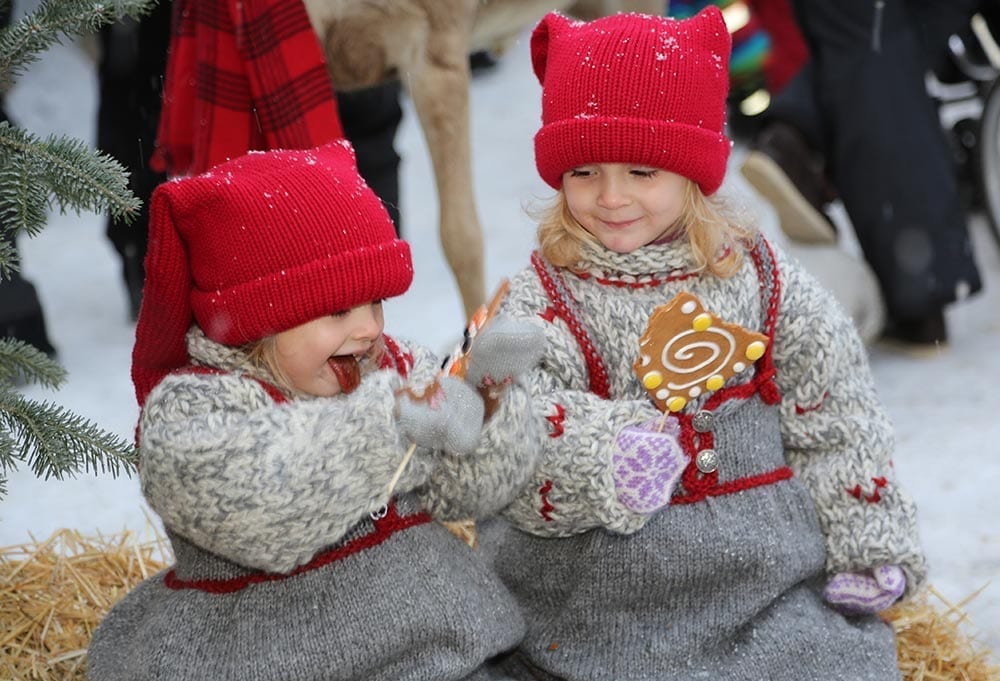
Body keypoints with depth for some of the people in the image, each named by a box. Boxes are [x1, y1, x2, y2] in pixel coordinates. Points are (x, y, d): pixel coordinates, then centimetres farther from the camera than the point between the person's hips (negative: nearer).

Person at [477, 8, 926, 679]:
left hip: (767, 581, 2)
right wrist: (601, 456, -37)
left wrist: (868, 547, 5)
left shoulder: (765, 281, 1)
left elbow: (837, 421, 7)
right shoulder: (539, 300, -6)